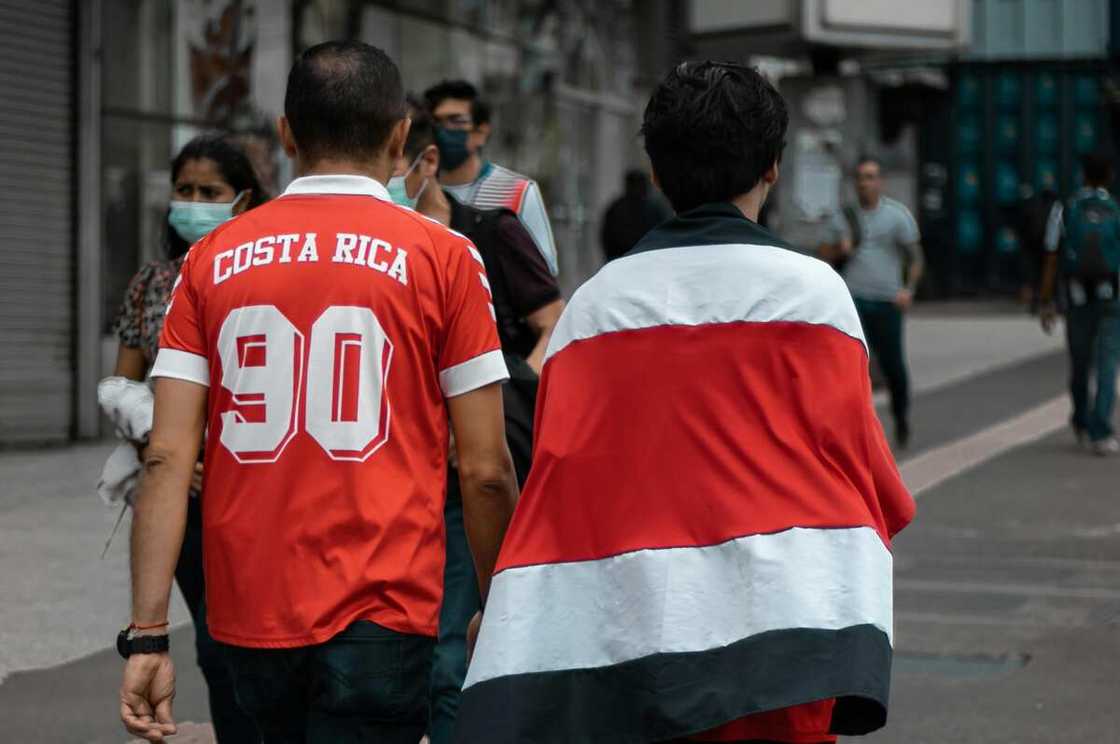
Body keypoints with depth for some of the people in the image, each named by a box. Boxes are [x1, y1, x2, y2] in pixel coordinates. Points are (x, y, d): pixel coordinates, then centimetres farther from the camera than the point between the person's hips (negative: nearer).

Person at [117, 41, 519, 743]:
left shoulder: (212, 258, 5)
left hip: (247, 611, 4)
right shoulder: (441, 255, -3)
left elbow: (168, 459, -1)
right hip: (379, 613, -4)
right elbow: (485, 470, -4)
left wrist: (148, 633, -1)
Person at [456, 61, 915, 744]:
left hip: (630, 631, 3)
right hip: (780, 629, -3)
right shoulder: (810, 287, -3)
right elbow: (854, 452, 1)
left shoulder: (594, 301, 5)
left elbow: (555, 475, 4)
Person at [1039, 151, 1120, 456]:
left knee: (1079, 365, 17)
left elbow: (1051, 259, -2)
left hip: (1078, 300, 2)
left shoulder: (1064, 211, 0)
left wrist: (1046, 303, 1)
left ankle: (1082, 425, 33)